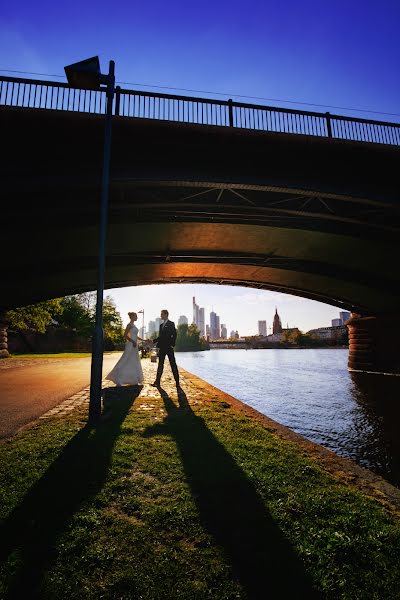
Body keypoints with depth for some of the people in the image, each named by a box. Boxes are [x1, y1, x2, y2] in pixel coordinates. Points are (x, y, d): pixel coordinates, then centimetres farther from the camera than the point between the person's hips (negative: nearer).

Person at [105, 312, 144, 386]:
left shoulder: (133, 325, 16)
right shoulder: (129, 324, -11)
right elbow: (125, 335, -18)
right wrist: (133, 342, -23)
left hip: (134, 346, 10)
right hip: (130, 345, -10)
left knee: (134, 363, 9)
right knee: (125, 362, -8)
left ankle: (134, 380, 13)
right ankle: (117, 379, -2)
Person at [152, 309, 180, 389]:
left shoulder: (171, 324, -3)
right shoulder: (161, 325, 16)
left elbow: (174, 334, -10)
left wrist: (172, 344, -16)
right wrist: (154, 341, 11)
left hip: (169, 347, -7)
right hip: (162, 347, 7)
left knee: (173, 365, -2)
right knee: (160, 365, 9)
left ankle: (177, 383, 2)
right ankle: (157, 382, 14)